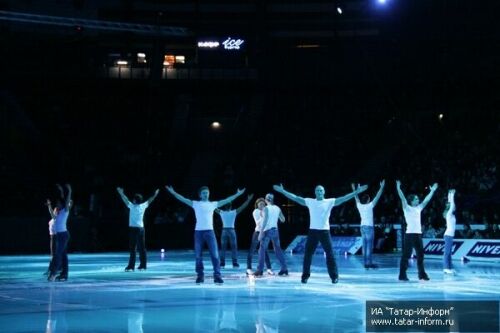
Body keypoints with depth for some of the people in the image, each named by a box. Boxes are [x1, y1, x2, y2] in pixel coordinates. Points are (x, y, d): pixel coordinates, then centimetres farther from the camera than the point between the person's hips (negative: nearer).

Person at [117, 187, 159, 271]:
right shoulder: (143, 206, 6)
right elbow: (150, 200, 21)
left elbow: (125, 200, -6)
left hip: (133, 229, -5)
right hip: (141, 229, 5)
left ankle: (131, 267, -10)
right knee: (142, 248, 10)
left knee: (132, 248, -7)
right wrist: (155, 194, 35)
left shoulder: (132, 206, -6)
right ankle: (143, 265, 13)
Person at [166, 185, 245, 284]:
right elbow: (183, 199, 2)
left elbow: (226, 200, 12)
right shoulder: (195, 204, 8)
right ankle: (200, 275, 12)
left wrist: (237, 194, 9)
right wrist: (173, 192, -8)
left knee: (215, 254, -8)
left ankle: (217, 275, -6)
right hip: (198, 231, 0)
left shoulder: (213, 204, 11)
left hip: (209, 231, 0)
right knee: (198, 255, 3)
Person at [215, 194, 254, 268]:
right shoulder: (234, 212, -4)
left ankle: (222, 263, 1)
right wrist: (248, 199, 4)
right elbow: (243, 206, -2)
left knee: (223, 248, 5)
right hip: (232, 231, -1)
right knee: (234, 248, 2)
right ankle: (235, 263, -3)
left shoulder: (221, 212, 0)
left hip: (224, 231, 2)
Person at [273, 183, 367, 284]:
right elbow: (295, 198, 3)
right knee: (308, 254, 3)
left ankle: (334, 276, 8)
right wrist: (283, 191, -3)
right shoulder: (310, 202, 5)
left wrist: (357, 192, -13)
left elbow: (344, 198, -5)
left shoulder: (330, 202, 1)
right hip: (313, 231, 2)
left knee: (330, 254, -1)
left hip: (325, 231, -1)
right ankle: (305, 276, 12)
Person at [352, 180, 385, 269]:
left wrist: (354, 190, 32)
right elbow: (377, 197, -9)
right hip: (369, 227, -6)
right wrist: (381, 187, -6)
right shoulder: (369, 206, -9)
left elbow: (356, 198, 20)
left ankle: (366, 263, 5)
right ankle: (369, 263, -11)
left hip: (363, 226, 6)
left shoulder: (359, 206, 4)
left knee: (365, 245, 5)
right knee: (369, 246, -7)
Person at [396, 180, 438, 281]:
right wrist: (398, 188, -26)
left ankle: (422, 274, 17)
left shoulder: (419, 208, 16)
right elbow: (402, 198, -14)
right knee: (406, 255, -5)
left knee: (420, 255, 9)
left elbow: (427, 200, 21)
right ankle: (402, 275, -3)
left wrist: (432, 190, 19)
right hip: (409, 234, -7)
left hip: (418, 234, 7)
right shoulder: (407, 208, -1)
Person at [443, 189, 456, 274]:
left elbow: (451, 204, 21)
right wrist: (452, 195, -13)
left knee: (449, 252, 8)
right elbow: (452, 205, -17)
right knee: (447, 252, -9)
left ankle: (449, 268, 10)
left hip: (450, 235, 9)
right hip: (448, 235, -9)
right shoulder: (449, 214, -9)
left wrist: (450, 195, 23)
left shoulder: (451, 214, 12)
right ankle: (446, 268, -10)